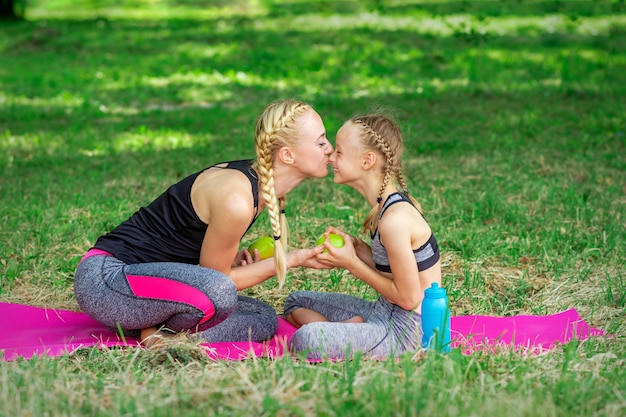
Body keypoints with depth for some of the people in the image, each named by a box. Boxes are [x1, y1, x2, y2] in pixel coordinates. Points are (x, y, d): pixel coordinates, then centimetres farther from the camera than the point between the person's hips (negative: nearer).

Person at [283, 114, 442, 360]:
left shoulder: (395, 219, -24)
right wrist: (356, 247, -4)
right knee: (296, 301, 19)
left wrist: (352, 264, -13)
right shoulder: (385, 205, 6)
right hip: (384, 312, 10)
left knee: (306, 339, -31)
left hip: (408, 330, -10)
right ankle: (351, 331, -2)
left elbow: (408, 297, -19)